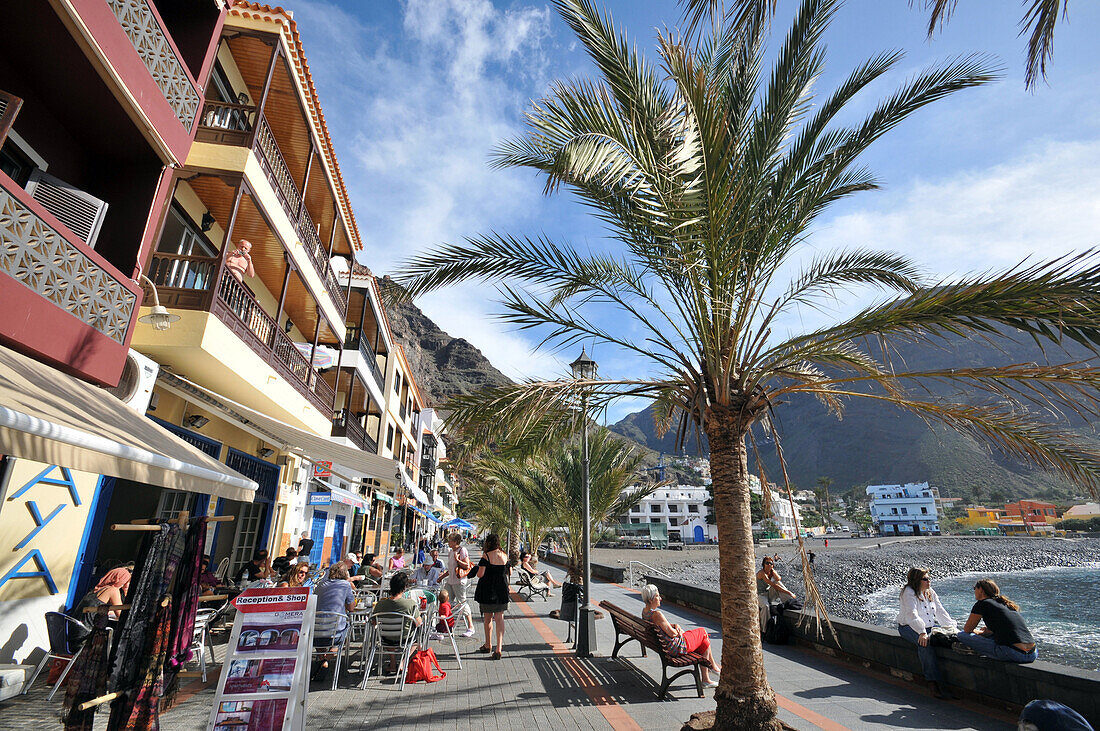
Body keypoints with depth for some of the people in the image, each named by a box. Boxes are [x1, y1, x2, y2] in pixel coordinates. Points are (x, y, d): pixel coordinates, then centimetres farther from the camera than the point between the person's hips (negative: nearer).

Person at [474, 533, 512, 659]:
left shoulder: (486, 556, -12)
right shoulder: (504, 555, 1)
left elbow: (480, 574, -16)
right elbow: (510, 573, 8)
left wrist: (478, 572, 5)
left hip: (487, 590, -3)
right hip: (502, 590, 3)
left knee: (488, 618, 14)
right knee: (499, 618, 5)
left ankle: (488, 645, 28)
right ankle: (499, 648, -4)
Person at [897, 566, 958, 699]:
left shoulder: (931, 592, 11)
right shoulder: (909, 592, -15)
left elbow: (941, 612, 12)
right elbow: (912, 615, -26)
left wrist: (952, 627, -1)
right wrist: (922, 632, -36)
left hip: (929, 626, 8)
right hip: (909, 627, -8)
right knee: (925, 643, -35)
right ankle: (934, 683, -35)